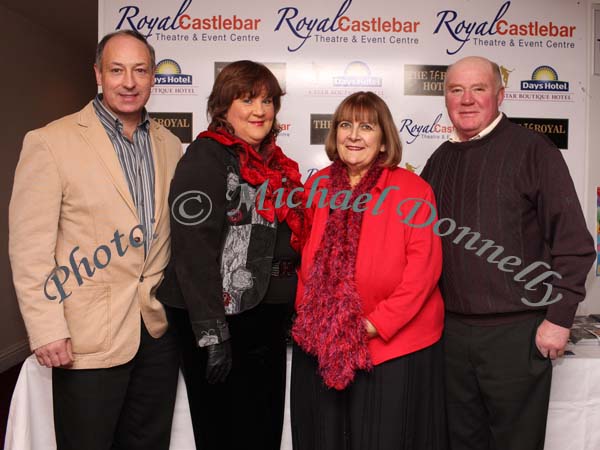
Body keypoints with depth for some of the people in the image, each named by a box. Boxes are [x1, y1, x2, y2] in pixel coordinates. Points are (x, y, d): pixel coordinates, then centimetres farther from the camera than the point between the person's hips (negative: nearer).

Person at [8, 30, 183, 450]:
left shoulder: (170, 144, 7)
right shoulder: (50, 141, -8)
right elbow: (30, 247, -10)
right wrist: (47, 331, -13)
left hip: (160, 329, 5)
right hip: (88, 336, -4)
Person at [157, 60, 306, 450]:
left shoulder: (274, 162, 12)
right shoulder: (206, 158, -11)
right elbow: (193, 252, -19)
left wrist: (289, 314, 17)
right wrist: (212, 335, -21)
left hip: (268, 321, 7)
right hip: (223, 320, -7)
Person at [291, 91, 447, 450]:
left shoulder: (412, 189, -7)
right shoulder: (318, 186, 5)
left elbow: (424, 265, -13)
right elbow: (307, 258, 11)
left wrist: (378, 323, -16)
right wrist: (305, 313, 1)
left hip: (396, 345, -3)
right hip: (321, 346, 4)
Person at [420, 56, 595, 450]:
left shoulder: (533, 149, -6)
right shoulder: (440, 159, 9)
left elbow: (573, 240, -9)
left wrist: (559, 317, -11)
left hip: (516, 331, -4)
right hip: (451, 329, 5)